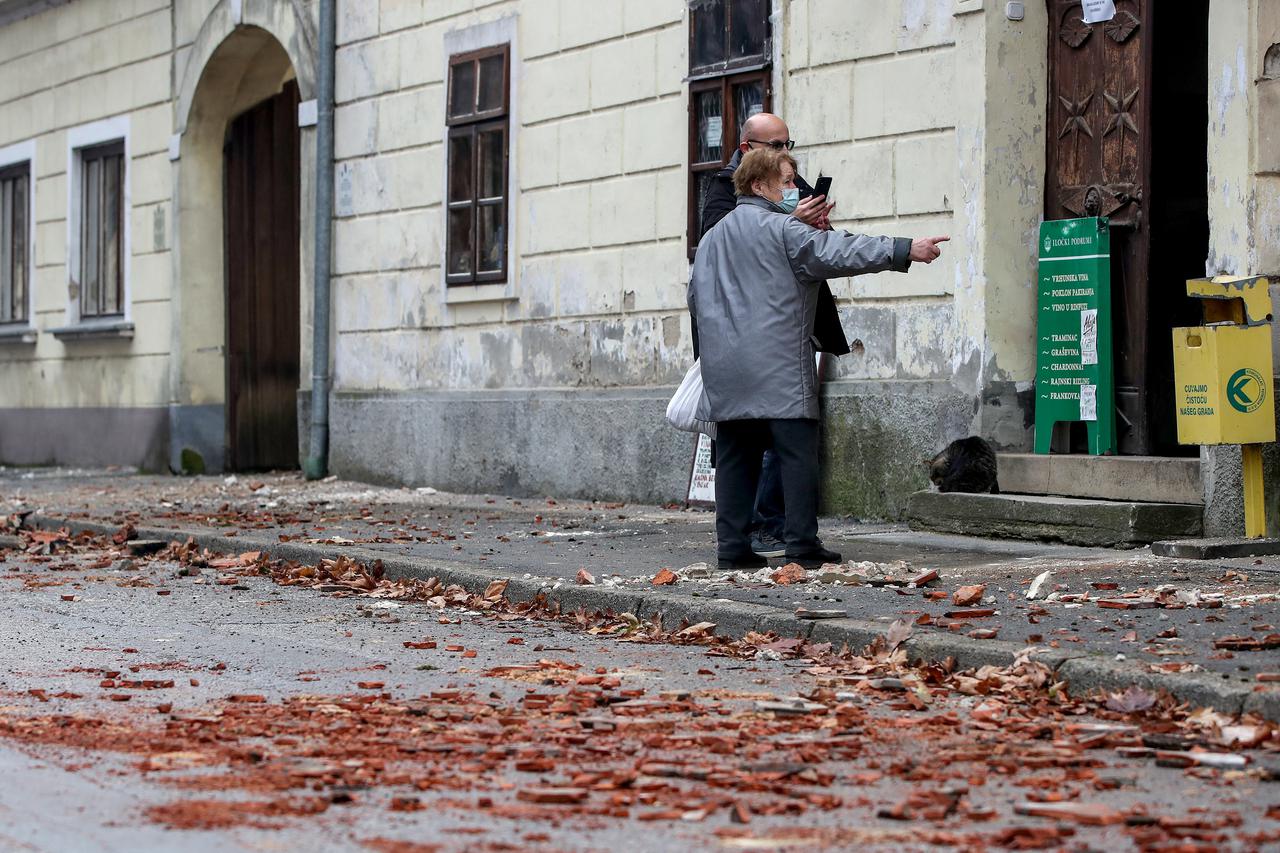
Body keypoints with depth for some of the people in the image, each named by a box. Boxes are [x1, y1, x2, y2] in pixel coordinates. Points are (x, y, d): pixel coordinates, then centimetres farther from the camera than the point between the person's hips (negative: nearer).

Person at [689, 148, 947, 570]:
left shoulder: (712, 238, 19)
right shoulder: (780, 229, -5)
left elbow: (696, 298, 23)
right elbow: (836, 251, -14)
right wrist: (905, 250, -15)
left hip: (725, 372, 7)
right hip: (778, 367, -7)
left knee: (735, 456, 8)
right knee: (797, 453, -3)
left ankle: (732, 547, 5)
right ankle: (802, 544, -6)